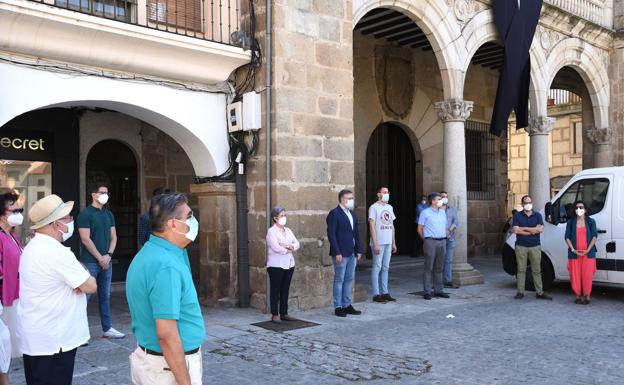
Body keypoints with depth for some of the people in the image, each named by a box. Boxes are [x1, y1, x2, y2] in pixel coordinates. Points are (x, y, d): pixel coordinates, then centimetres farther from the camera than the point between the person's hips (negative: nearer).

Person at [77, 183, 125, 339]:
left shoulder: (108, 214, 13)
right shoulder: (85, 213, -7)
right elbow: (86, 239, -13)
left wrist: (108, 255, -3)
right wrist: (100, 258, -11)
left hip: (106, 261, 6)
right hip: (90, 262, -6)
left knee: (105, 296, 12)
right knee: (85, 296, -4)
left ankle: (107, 328, 19)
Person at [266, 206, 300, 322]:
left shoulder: (288, 230, 15)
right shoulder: (271, 231, -7)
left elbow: (297, 244, 8)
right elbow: (276, 247, -19)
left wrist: (291, 246, -13)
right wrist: (288, 250, -6)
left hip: (289, 264, 6)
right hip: (276, 264, -6)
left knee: (285, 290, 9)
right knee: (275, 290, 0)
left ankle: (284, 313, 16)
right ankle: (275, 315, 6)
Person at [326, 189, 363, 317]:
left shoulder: (352, 214, 14)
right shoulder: (334, 214, -10)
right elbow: (331, 234, -14)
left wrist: (358, 250, 10)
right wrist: (337, 253, -18)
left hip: (351, 253, 8)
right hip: (341, 254, -8)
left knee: (349, 279, 12)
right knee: (339, 280, 0)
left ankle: (347, 305, 21)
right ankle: (338, 307, 8)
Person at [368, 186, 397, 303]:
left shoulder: (389, 207, 15)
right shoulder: (374, 207, -8)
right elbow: (372, 226, -12)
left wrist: (394, 243, 14)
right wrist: (375, 244, -17)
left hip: (388, 243, 7)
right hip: (378, 243, -7)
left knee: (385, 268, 11)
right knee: (377, 268, -2)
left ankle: (385, 292, 18)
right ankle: (376, 294, 2)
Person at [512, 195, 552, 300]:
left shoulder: (537, 215, 8)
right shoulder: (517, 216, 4)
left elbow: (540, 229, -7)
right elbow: (515, 230, -9)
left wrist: (524, 228, -9)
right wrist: (532, 231, -9)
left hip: (535, 247, 1)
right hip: (521, 247, -1)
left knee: (537, 270, 4)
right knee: (521, 270, 2)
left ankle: (539, 292, 8)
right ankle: (520, 292, 6)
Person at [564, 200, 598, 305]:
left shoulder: (591, 221, 6)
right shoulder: (571, 222, 7)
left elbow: (594, 236, -1)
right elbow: (567, 237, 3)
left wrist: (587, 250, -11)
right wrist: (573, 250, -9)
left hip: (588, 253, -1)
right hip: (574, 253, 1)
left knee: (587, 276, -2)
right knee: (575, 276, 2)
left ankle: (586, 296, 9)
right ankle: (578, 296, 13)